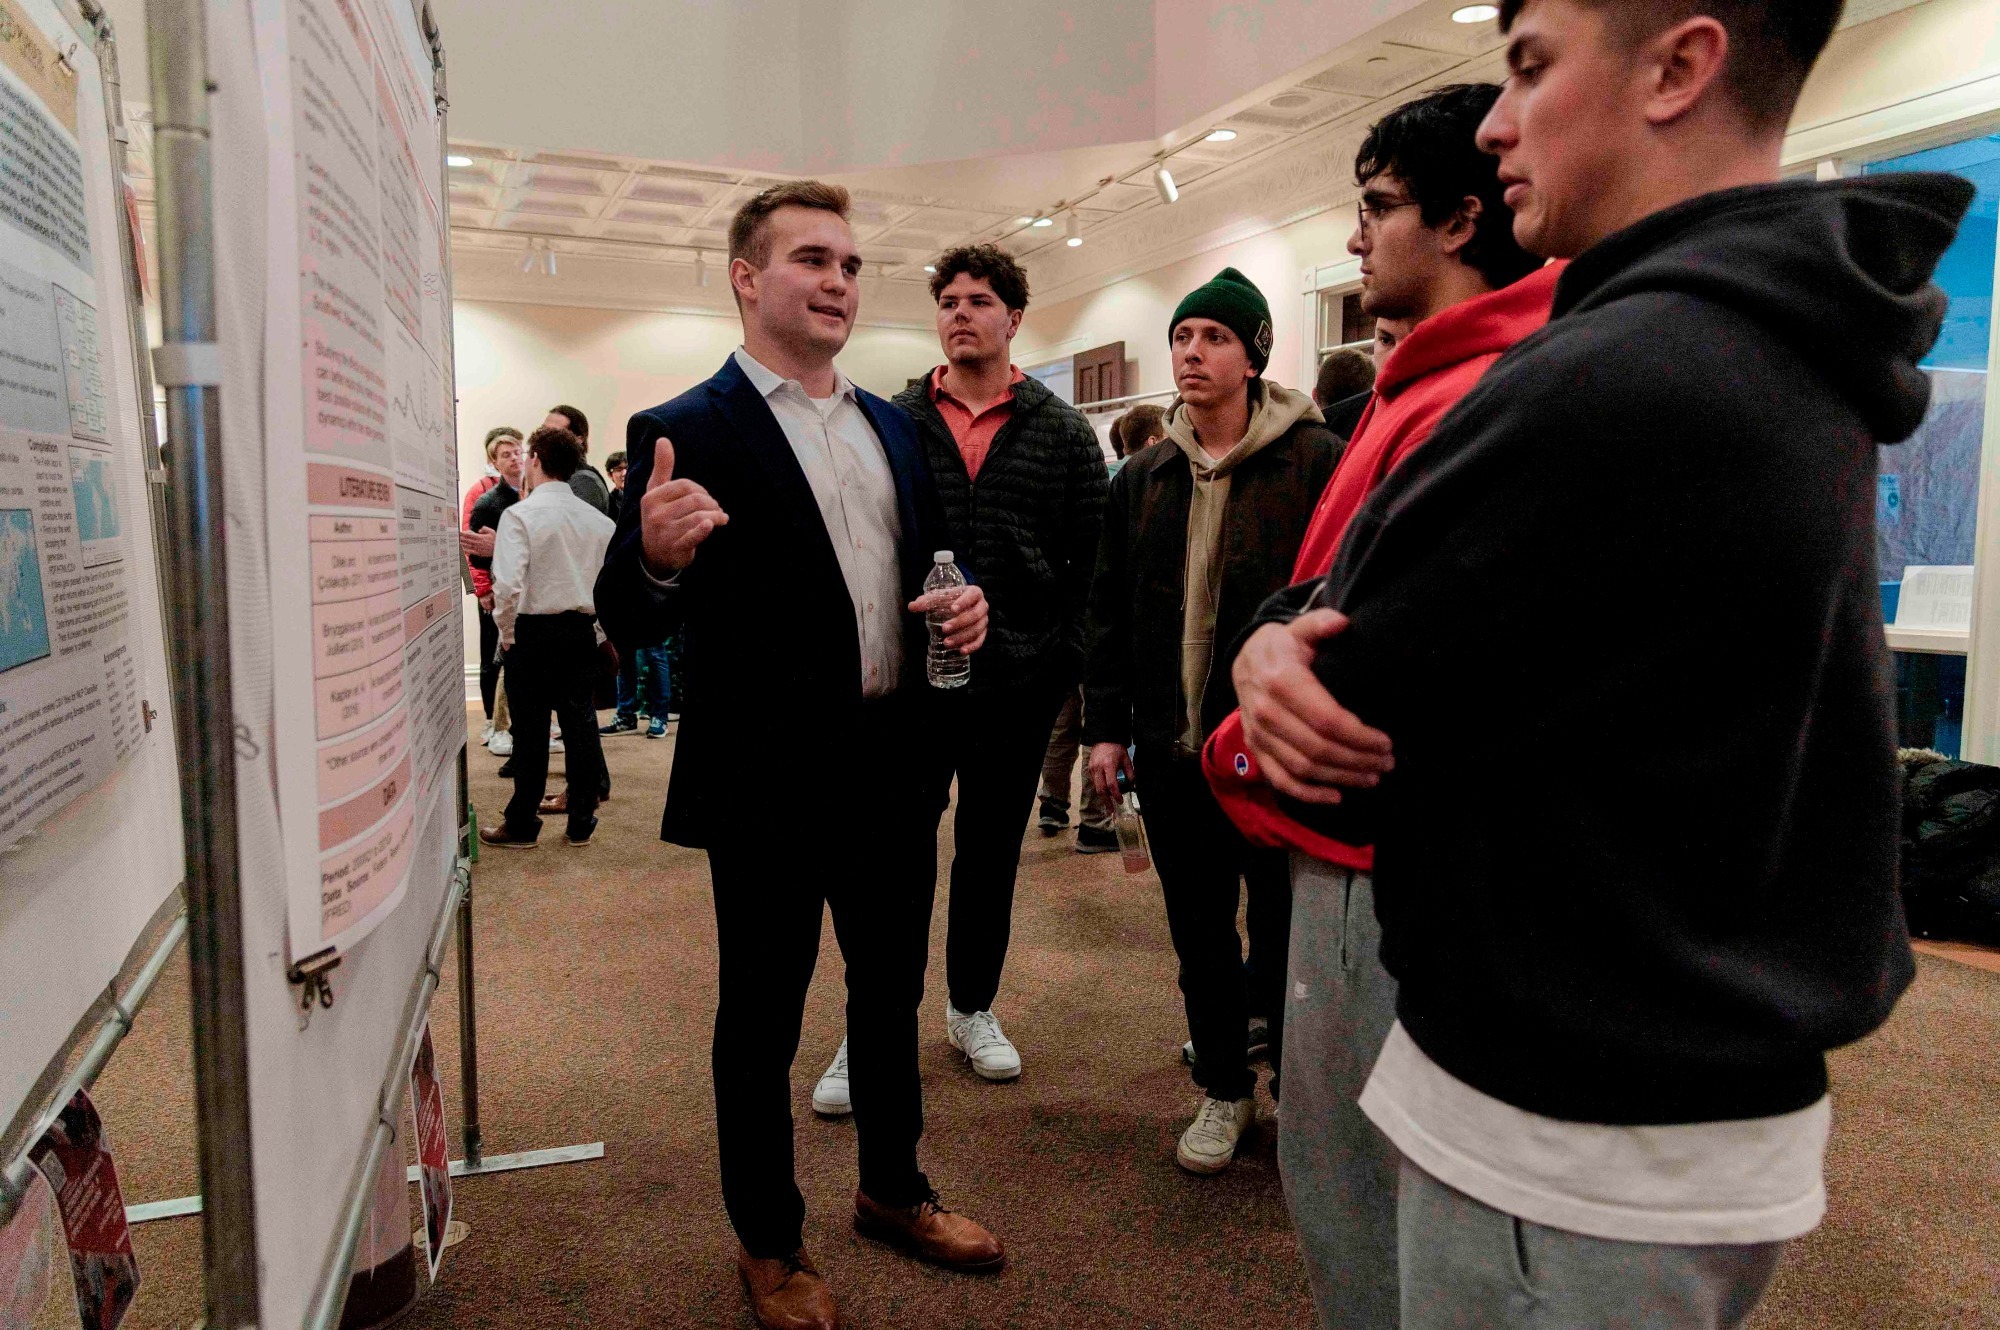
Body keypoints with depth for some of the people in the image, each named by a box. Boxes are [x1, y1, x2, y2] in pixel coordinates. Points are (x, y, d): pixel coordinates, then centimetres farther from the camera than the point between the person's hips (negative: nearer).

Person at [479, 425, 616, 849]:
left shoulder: (520, 515, -10)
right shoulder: (597, 519, 5)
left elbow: (508, 583, -19)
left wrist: (506, 632, -5)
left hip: (533, 629, -4)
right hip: (581, 630, 5)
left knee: (531, 728, 3)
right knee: (580, 723, 10)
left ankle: (522, 825, 13)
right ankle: (581, 821, 17)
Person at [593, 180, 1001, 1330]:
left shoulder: (896, 426, 10)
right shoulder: (686, 434, -9)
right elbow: (631, 621, -12)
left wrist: (965, 602, -3)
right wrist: (656, 559, -34)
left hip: (895, 768, 6)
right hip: (770, 783, -6)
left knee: (894, 990, 21)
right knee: (761, 1017, 11)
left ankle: (894, 1191, 44)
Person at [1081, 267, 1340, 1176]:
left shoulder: (1315, 462, -7)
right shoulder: (1144, 478, 10)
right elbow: (1109, 610, 12)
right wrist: (1106, 724, 7)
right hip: (1171, 750, 5)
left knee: (1285, 932, 8)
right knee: (1200, 933, 16)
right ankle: (1225, 1089, 34)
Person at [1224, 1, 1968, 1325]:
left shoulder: (1611, 384, -26)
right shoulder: (1791, 356, 7)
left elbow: (1348, 739, -19)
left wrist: (1281, 658, 1)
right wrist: (1275, 645, -13)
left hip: (1569, 1147, -9)